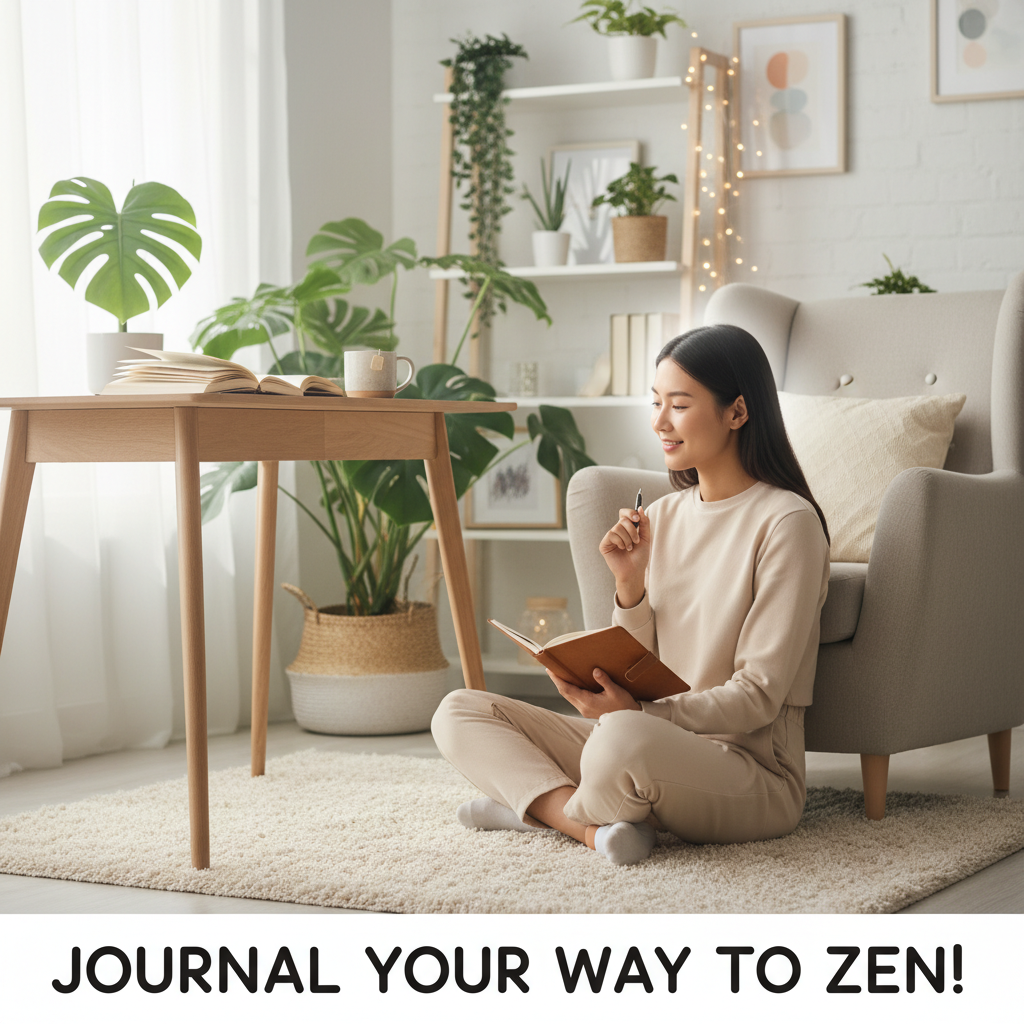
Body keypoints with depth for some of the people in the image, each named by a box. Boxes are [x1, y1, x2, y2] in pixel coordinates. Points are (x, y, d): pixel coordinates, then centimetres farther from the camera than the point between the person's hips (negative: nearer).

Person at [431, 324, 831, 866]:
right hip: (659, 745, 8)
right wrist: (631, 582, -6)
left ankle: (539, 805, -9)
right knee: (458, 713, -2)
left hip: (752, 772, -8)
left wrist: (638, 714, -26)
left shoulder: (786, 521, -10)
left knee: (624, 738, -40)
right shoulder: (661, 516, 11)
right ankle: (596, 828, -21)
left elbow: (759, 695, -14)